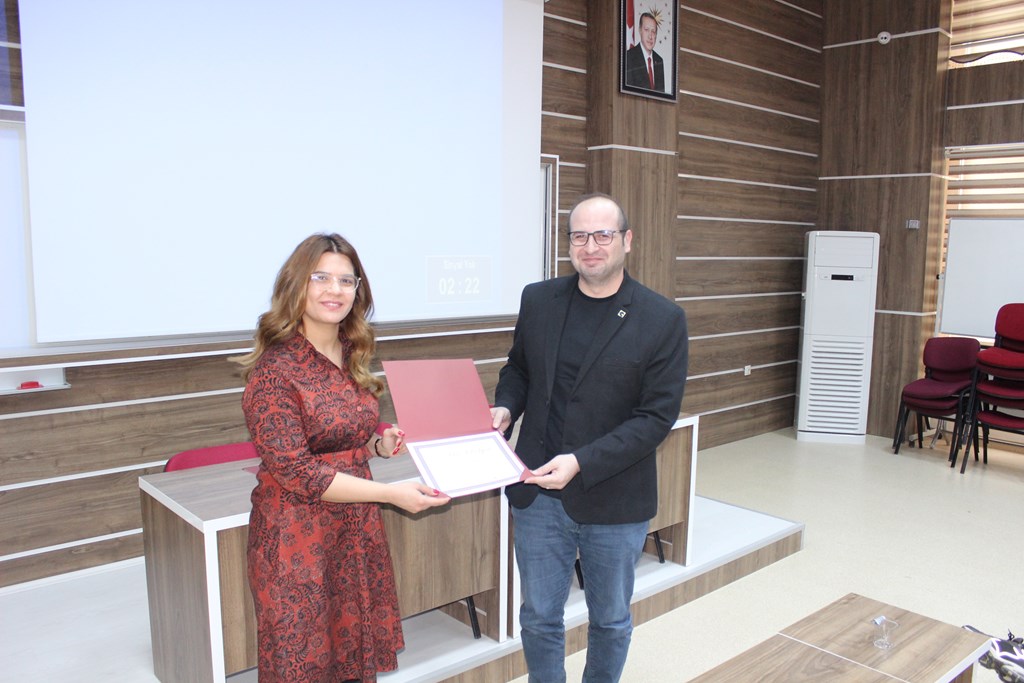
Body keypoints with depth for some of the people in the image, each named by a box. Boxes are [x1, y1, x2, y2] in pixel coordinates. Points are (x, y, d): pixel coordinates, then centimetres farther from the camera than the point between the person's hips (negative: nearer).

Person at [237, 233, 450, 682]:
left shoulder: (352, 357, 5)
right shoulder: (275, 369, -16)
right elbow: (296, 472, -19)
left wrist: (378, 444, -4)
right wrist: (390, 493, -24)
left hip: (358, 529, 6)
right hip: (298, 539, -6)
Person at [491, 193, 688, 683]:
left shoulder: (663, 319, -11)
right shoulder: (538, 299, 0)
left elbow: (656, 416, -13)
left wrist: (581, 463, -22)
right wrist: (505, 408, -9)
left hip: (615, 501, -2)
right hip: (538, 495, 2)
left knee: (610, 620, 19)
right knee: (539, 617, 16)